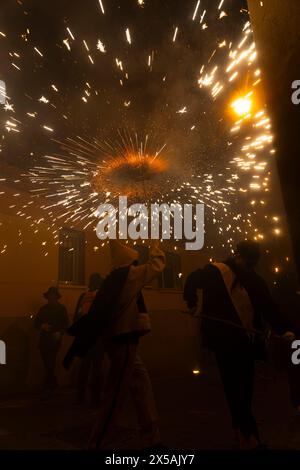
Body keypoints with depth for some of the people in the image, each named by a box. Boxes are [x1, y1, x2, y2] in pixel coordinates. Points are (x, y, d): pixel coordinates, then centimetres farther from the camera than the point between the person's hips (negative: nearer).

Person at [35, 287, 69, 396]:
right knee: (46, 363, 6)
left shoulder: (62, 309, 3)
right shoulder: (43, 309, 12)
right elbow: (36, 322, 11)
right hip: (44, 339, 3)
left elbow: (66, 324, 1)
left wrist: (59, 332, -15)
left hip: (55, 340, -3)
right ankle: (53, 383, 25)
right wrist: (42, 326, -10)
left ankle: (48, 386, 4)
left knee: (50, 363, -8)